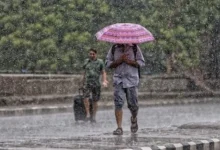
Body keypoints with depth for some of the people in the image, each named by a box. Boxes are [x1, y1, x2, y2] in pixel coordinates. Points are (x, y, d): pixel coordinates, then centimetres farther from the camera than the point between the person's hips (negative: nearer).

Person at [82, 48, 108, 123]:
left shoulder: (100, 62, 6)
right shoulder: (86, 61, 13)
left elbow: (103, 72, 4)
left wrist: (104, 81, -11)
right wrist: (83, 82, 19)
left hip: (96, 84, -1)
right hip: (87, 83, 1)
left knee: (95, 101, 2)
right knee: (85, 98, -19)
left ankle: (93, 117, 12)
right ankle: (88, 114, -12)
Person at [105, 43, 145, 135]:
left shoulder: (134, 48, 4)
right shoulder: (114, 49, 8)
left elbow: (141, 62, 1)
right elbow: (108, 63, 6)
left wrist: (130, 61, -13)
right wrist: (119, 61, -10)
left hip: (132, 80, 0)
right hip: (118, 80, 1)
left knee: (132, 104, 3)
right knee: (118, 103, -11)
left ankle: (134, 119, 36)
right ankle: (119, 128, -10)